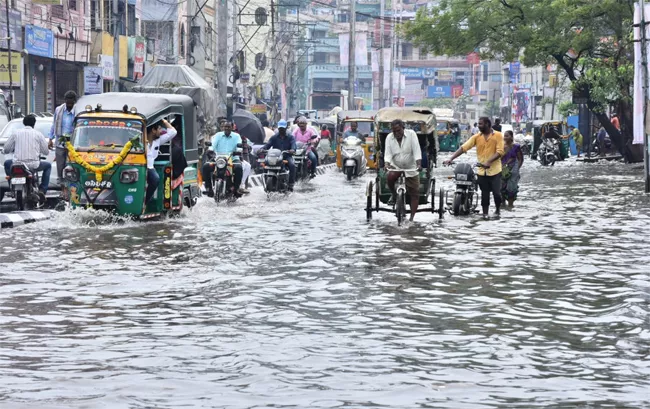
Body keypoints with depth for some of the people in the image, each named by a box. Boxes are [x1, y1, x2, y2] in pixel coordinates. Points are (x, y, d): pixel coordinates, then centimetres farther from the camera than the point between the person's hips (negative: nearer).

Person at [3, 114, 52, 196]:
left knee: (7, 163, 33)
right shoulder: (38, 134, 1)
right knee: (48, 166, 28)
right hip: (33, 166, -1)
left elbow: (6, 150, 5)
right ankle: (42, 190, 14)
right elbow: (46, 152, 4)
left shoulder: (16, 133, 4)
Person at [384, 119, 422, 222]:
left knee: (415, 193, -4)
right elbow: (388, 153, -12)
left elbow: (417, 151, -17)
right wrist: (386, 164, -31)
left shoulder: (411, 134, -11)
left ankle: (412, 217, 3)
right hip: (395, 166, 1)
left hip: (411, 168, -1)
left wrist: (418, 164, -30)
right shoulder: (389, 137, -5)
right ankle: (394, 195, -1)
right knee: (389, 177, -31)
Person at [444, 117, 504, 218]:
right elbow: (463, 147, -2)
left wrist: (488, 162, -26)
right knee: (484, 194, 6)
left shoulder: (498, 135, -4)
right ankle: (485, 214, 15)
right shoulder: (477, 137, 5)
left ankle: (498, 210, 22)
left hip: (494, 170, -3)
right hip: (482, 171, 3)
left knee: (496, 193, -3)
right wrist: (451, 158, -12)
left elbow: (499, 151, -13)